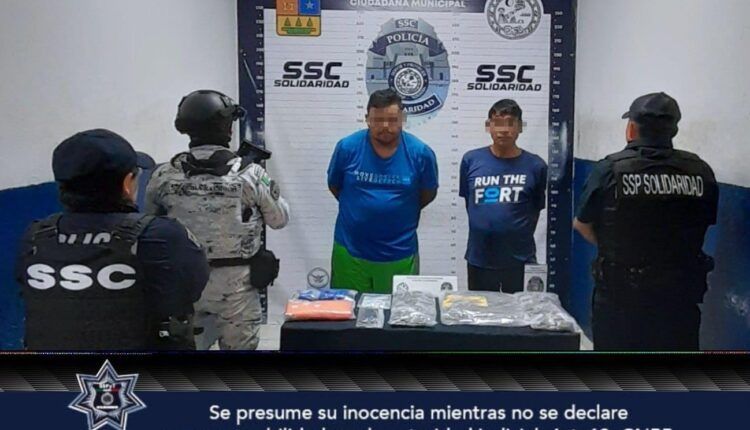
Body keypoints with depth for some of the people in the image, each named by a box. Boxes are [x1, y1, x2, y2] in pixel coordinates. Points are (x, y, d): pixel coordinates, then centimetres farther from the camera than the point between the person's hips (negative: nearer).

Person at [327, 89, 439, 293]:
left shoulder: (420, 153, -9)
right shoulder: (347, 147, -8)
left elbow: (428, 193, 7)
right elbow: (334, 186, 9)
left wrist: (399, 211, 9)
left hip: (399, 256, 0)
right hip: (349, 252, 1)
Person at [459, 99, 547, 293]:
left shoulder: (535, 166, -7)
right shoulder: (471, 160, -4)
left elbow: (538, 207, 5)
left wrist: (520, 235, 7)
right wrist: (484, 228, 9)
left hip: (520, 259, -1)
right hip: (479, 258, 1)